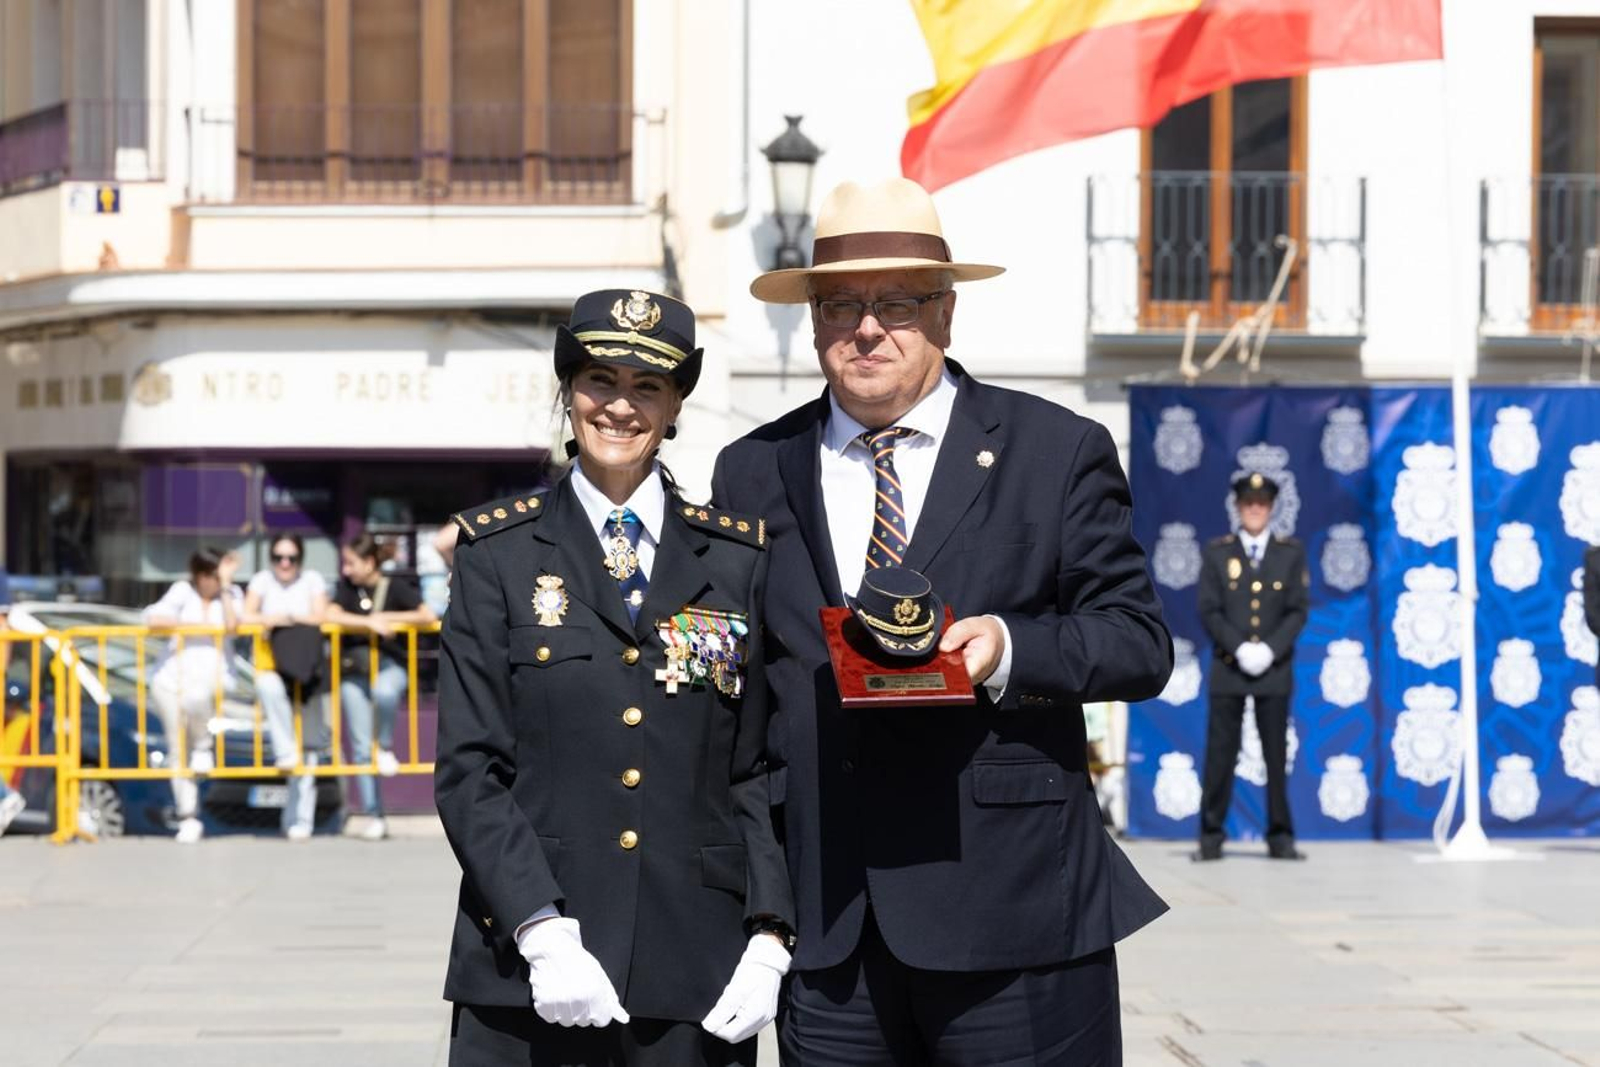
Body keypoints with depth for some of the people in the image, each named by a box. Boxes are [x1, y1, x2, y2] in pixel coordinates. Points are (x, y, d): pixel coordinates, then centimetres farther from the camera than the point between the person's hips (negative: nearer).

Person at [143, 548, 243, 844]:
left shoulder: (230, 593, 6)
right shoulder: (182, 591, 1)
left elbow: (230, 625, -13)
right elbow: (153, 618, -12)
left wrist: (226, 583, -11)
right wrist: (190, 623, -7)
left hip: (212, 677, -1)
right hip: (172, 676, 1)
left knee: (195, 697, -38)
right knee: (178, 749, -3)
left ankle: (204, 747, -9)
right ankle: (188, 818, 4)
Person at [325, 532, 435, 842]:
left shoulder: (395, 586, -2)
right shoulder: (347, 587, 5)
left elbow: (427, 616, -11)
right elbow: (331, 615, -11)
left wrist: (388, 618, -12)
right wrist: (369, 622, -19)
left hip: (390, 664, -3)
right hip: (354, 667, 3)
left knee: (384, 692, -40)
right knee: (360, 748, -3)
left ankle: (385, 747, -11)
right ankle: (373, 816, 4)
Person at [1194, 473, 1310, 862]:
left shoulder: (1291, 552, 8)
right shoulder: (1216, 552, 6)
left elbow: (1298, 610, 3)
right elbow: (1209, 610, 1)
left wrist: (1269, 650, -11)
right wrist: (1239, 649, -12)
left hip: (1275, 668, 1)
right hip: (1228, 668, 0)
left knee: (1277, 755, 2)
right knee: (1220, 753, -1)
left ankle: (1280, 837, 7)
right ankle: (1211, 836, 3)